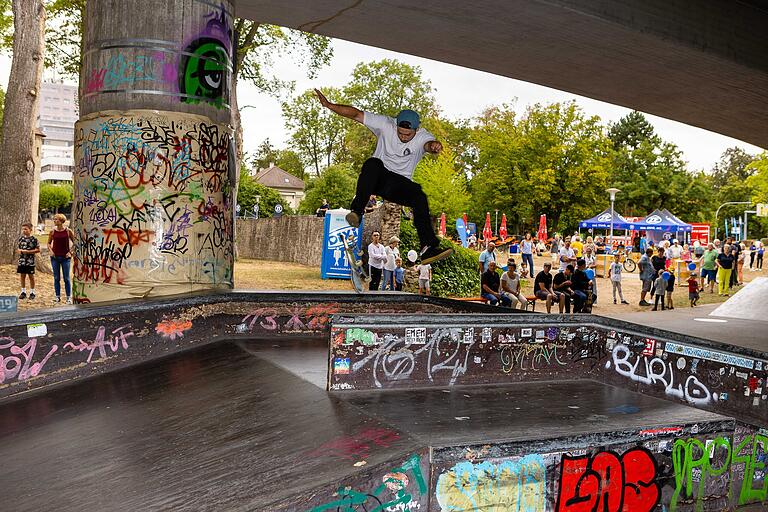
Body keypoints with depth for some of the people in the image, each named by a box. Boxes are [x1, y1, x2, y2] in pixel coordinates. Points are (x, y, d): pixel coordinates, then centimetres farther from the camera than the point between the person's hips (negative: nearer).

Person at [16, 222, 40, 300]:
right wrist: (19, 251, -6)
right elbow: (17, 248, 17)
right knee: (22, 276, 9)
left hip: (30, 261, -4)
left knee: (31, 276, 4)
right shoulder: (21, 238, 6)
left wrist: (27, 251, -16)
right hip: (21, 261, 4)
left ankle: (32, 292, 14)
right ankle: (23, 292, 20)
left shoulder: (34, 239, -8)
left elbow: (38, 250, -8)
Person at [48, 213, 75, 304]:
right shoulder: (52, 232, 2)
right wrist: (51, 251, -2)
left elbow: (74, 242, 5)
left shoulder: (68, 231, -4)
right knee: (56, 278, 7)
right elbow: (49, 243, 14)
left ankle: (69, 297, 7)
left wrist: (70, 252, -3)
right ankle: (57, 297, 16)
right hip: (55, 257, 2)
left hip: (65, 257, -2)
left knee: (66, 278, 1)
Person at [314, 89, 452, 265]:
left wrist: (435, 146, -58)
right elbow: (356, 114, -7)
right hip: (378, 178, 0)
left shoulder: (422, 137, -7)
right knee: (373, 163, -34)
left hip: (400, 184, 0)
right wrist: (329, 105, -16)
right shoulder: (386, 124, -5)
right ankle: (357, 211, -40)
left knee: (420, 198, -28)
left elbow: (429, 144, -32)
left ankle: (428, 248, -31)